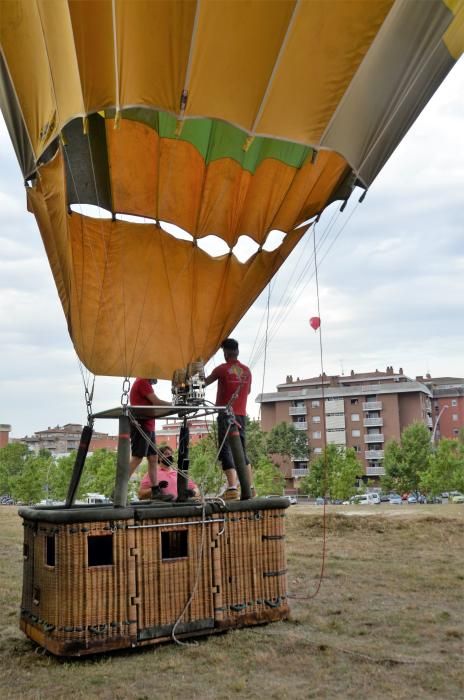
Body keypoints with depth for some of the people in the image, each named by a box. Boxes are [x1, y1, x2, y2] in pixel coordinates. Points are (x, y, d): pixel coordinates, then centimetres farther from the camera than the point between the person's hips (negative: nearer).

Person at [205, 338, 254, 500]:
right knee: (241, 451, 14)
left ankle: (232, 488, -18)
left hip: (226, 414, -5)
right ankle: (250, 487, 16)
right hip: (241, 414, 5)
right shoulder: (247, 371, 7)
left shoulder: (222, 369, -6)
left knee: (226, 450, -7)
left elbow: (205, 382, 3)